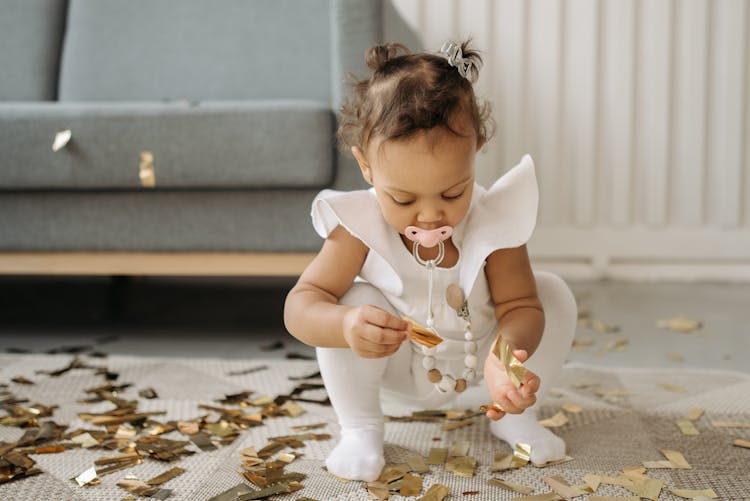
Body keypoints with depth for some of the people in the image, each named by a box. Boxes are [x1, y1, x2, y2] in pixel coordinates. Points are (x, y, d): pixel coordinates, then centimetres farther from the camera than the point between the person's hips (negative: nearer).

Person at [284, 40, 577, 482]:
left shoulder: (495, 221, -27)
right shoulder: (360, 228, -28)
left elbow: (520, 306, -25)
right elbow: (301, 305, -30)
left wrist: (505, 353, -50)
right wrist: (345, 326, -54)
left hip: (480, 370, 2)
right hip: (401, 367, -1)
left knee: (555, 296, -18)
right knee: (351, 301, -29)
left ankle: (516, 415, 4)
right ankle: (359, 428, -7)